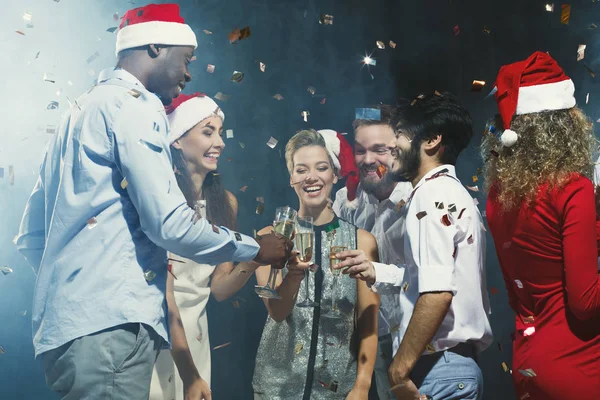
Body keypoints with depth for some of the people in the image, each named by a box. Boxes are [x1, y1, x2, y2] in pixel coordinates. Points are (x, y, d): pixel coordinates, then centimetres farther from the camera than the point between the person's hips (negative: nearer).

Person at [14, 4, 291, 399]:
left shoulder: (84, 107, 22)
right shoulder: (133, 104, -7)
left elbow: (31, 238, 22)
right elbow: (170, 224, -14)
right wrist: (256, 249, -1)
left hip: (63, 324, 10)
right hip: (111, 325, -10)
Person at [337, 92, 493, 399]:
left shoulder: (434, 194, -14)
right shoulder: (449, 191, 17)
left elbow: (437, 292, -24)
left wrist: (400, 368, -20)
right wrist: (375, 273, 13)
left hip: (439, 366, -10)